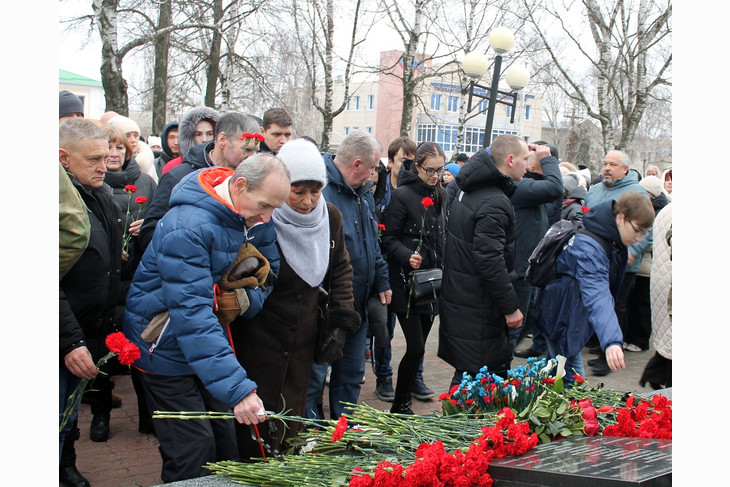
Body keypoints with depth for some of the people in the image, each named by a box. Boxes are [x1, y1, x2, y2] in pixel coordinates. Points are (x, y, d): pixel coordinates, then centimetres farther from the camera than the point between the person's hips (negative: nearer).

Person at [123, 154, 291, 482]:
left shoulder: (255, 221, -4)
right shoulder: (187, 227, -30)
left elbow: (267, 270, 11)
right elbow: (192, 314, -37)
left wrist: (247, 298, -15)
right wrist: (237, 388, -42)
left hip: (211, 345, 8)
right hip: (168, 350, -7)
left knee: (225, 444, 14)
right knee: (193, 455, -5)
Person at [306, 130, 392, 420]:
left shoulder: (363, 192, 10)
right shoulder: (320, 190, -22)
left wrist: (381, 281, 20)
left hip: (358, 306, 9)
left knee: (351, 374, 20)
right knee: (314, 377, 3)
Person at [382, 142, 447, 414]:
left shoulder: (441, 196, 12)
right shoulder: (403, 195, -8)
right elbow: (390, 239, -9)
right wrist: (408, 257, -26)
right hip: (407, 282, -6)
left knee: (418, 346, 10)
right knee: (416, 347, -8)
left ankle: (408, 391, 24)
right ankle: (400, 406, 7)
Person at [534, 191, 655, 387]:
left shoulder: (615, 242, -1)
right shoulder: (588, 246, -32)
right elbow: (597, 296, -46)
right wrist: (611, 341, -58)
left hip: (574, 312, 9)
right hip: (559, 313, -9)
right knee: (573, 382, -9)